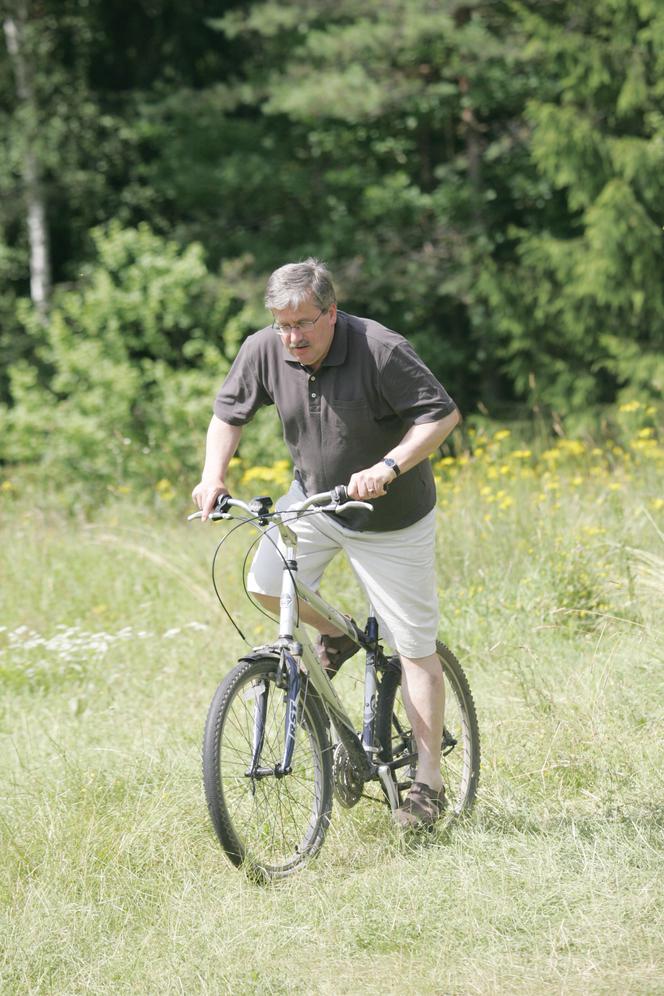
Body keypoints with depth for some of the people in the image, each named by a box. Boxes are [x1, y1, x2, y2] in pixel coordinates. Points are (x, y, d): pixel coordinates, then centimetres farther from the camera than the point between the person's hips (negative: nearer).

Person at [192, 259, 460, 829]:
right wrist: (214, 476, -15)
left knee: (414, 649, -3)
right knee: (266, 584, -16)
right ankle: (336, 635, 17)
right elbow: (231, 413, 2)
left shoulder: (381, 350, -27)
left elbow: (442, 415, -24)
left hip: (391, 519, -5)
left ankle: (429, 783, 7)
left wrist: (388, 467, -38)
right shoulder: (264, 351, -13)